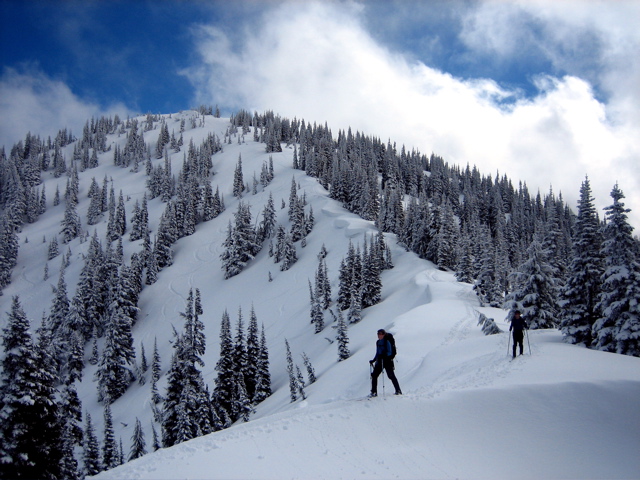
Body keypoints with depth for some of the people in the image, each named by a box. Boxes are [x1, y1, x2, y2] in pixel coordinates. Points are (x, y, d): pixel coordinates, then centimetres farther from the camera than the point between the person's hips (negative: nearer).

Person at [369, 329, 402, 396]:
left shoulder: (387, 342, -7)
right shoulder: (378, 342, 14)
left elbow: (389, 352, -14)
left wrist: (383, 355, -29)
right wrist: (373, 360, 18)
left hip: (387, 361, -7)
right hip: (379, 362, 7)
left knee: (391, 375, -7)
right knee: (374, 375, -1)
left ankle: (398, 391, 2)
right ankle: (374, 392, 4)